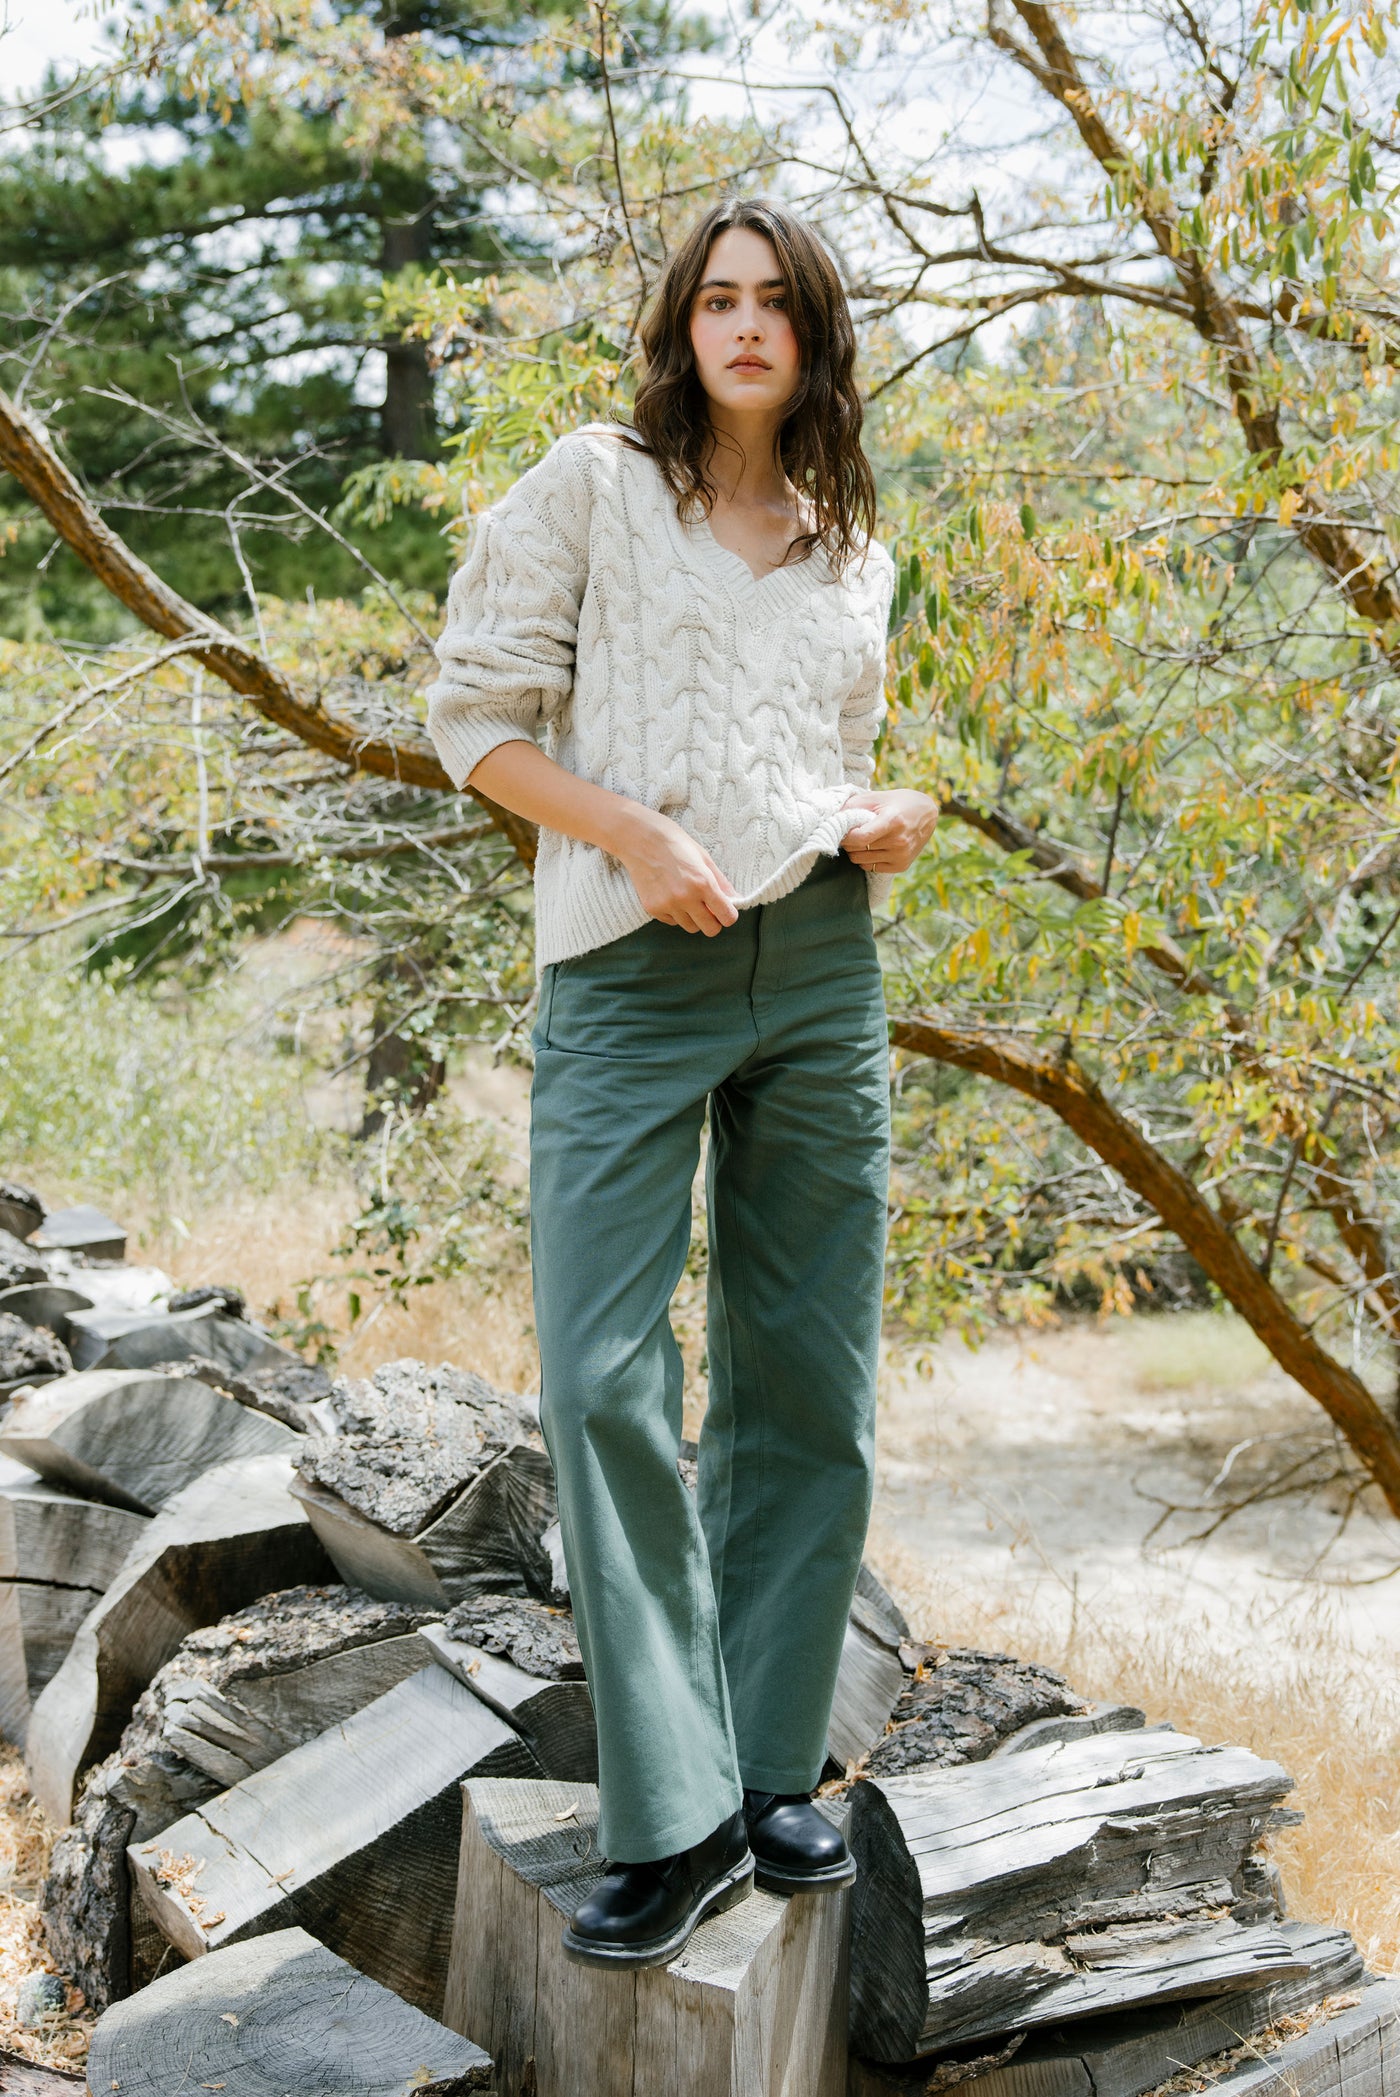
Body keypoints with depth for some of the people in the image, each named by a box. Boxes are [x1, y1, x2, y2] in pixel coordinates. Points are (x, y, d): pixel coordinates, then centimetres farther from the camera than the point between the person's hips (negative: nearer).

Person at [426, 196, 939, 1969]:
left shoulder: (852, 549, 17)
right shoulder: (592, 487, 4)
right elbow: (475, 713, 0)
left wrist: (889, 817, 4)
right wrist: (640, 836, -14)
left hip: (822, 970, 4)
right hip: (632, 968, -4)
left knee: (806, 1385, 6)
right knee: (604, 1381, -10)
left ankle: (773, 1774, 19)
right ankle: (674, 1819, -1)